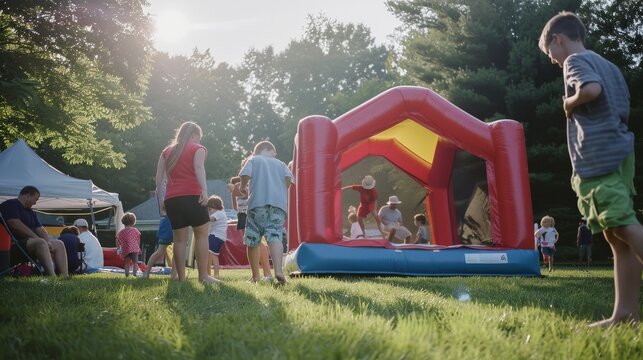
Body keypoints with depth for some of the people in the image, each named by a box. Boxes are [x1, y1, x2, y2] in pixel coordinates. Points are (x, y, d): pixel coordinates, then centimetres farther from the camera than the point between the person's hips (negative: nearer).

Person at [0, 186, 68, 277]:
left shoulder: (30, 211, 24)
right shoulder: (10, 205, -6)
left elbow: (40, 229, 18)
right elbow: (16, 225, -21)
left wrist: (48, 242, -3)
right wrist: (37, 238, -19)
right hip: (14, 245, -10)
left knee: (59, 244, -1)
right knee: (40, 242, -35)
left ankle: (65, 276, -17)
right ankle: (52, 277, -49)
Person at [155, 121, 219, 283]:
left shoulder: (167, 151, 21)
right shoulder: (198, 149, 6)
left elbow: (159, 176, 13)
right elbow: (199, 168, -12)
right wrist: (204, 190, -22)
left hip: (171, 200, 5)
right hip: (192, 197, -5)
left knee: (180, 240, 7)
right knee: (201, 235, 1)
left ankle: (181, 278, 4)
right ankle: (203, 276, -5)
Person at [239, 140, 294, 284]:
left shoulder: (253, 160, 17)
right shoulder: (280, 163, 23)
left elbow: (245, 175, -2)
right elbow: (289, 178, 4)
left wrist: (243, 187, 17)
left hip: (258, 203, -2)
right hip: (279, 204, 2)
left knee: (252, 240, 9)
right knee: (275, 237, -12)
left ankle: (255, 275, 12)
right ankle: (278, 270, -34)